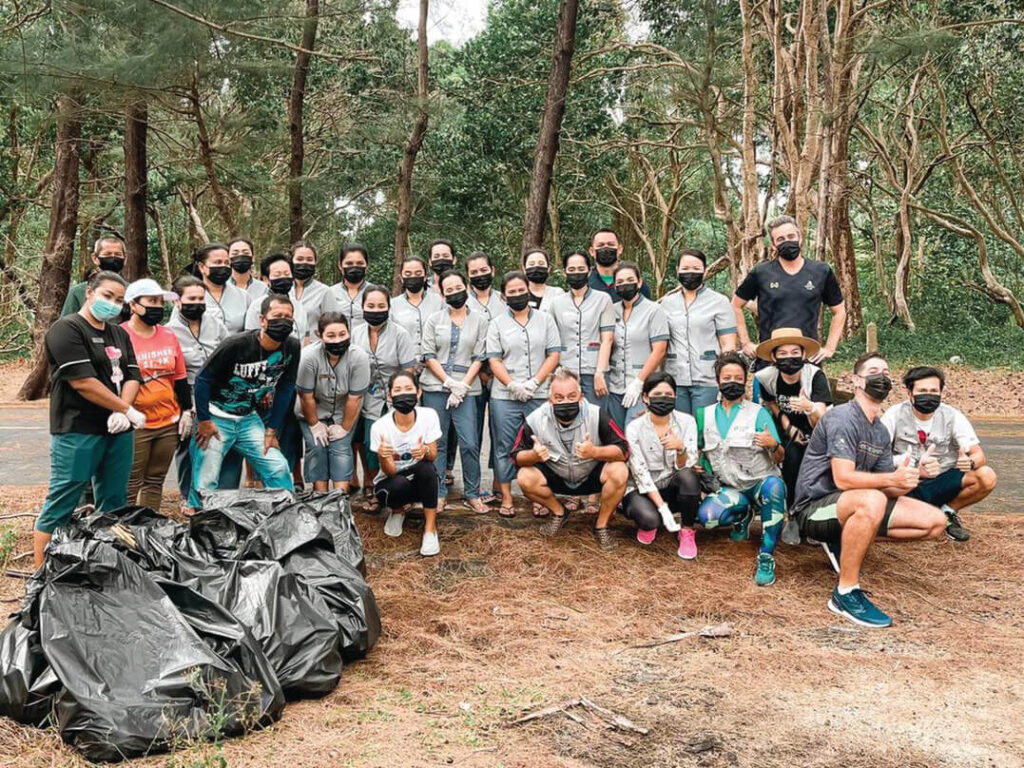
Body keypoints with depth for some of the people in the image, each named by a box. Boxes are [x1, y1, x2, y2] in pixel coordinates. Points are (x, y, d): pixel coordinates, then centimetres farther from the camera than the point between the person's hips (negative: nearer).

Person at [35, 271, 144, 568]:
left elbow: (132, 377, 8)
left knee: (113, 506, 13)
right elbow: (83, 382, -16)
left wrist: (122, 412, -11)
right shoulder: (66, 329, -8)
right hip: (77, 432, -7)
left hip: (118, 431, 7)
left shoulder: (119, 333, 15)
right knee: (59, 508, -2)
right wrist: (127, 410, -11)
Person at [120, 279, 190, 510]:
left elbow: (180, 377, 15)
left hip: (169, 422, 6)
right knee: (130, 484, 0)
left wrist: (186, 410, 12)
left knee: (155, 481, 14)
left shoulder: (169, 335, 10)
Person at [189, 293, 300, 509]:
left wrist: (272, 429, 4)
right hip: (216, 418, -5)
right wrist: (204, 421, -12)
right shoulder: (236, 344, -22)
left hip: (249, 418, 5)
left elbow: (285, 388, 4)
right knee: (205, 483, -4)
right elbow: (203, 378, -13)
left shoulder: (292, 347, -7)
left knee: (279, 470, 2)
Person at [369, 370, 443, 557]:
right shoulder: (380, 426, -22)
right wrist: (384, 457, -45)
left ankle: (430, 529, -18)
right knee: (399, 484, -35)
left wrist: (425, 451, -38)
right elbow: (390, 472, -21)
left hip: (421, 480, 1)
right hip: (391, 483, -1)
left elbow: (433, 455, -13)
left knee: (426, 468, -32)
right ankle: (397, 511, 3)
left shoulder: (428, 416, -18)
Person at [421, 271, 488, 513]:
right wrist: (449, 382, -9)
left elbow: (479, 357, 2)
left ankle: (473, 494, 6)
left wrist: (463, 385, -8)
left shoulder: (479, 321, 7)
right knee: (437, 443, 3)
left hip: (465, 388, -1)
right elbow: (428, 355, 2)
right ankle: (439, 494, 12)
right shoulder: (434, 320, 8)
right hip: (435, 387, 1)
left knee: (470, 443, -7)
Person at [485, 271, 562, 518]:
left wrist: (534, 382, -9)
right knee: (504, 447, 3)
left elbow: (554, 355, 3)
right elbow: (494, 360, 1)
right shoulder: (497, 324, 7)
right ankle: (506, 499, 12)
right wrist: (512, 385, -12)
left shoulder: (545, 320, 8)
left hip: (540, 395, 0)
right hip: (505, 396, 0)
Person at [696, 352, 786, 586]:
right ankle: (742, 513, 7)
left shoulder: (759, 413, 0)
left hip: (761, 483, -2)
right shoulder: (705, 415, 9)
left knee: (774, 486, -39)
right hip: (730, 489, 2)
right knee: (706, 515, -30)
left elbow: (779, 458, -2)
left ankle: (766, 558, -27)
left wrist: (773, 445, -25)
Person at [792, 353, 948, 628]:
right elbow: (843, 479, -25)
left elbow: (889, 488, 5)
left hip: (851, 508, 8)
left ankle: (846, 541, 6)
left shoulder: (881, 432, 12)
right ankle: (845, 593, -29)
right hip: (814, 509, -8)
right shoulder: (843, 418, -15)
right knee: (871, 500, -40)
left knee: (935, 522, -1)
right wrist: (891, 478, -34)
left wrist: (903, 480, -17)